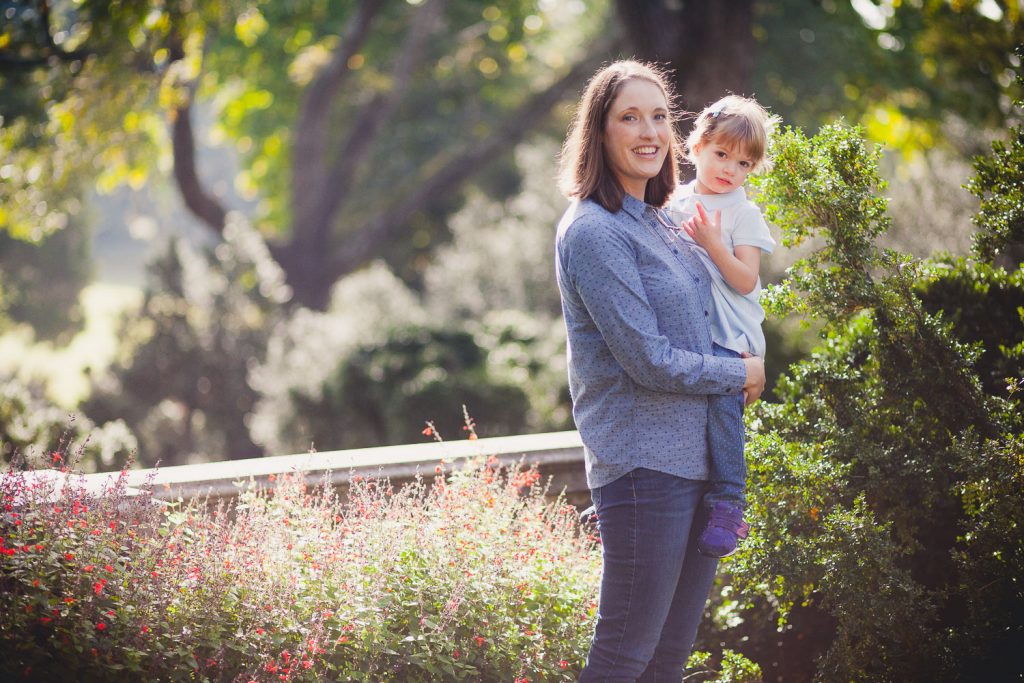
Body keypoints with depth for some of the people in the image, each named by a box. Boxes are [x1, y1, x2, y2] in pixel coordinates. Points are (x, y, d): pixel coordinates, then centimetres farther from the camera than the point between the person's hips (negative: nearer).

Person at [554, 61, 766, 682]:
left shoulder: (657, 223, 14)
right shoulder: (593, 232, -14)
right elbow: (649, 360, -17)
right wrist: (741, 376, -5)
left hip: (698, 459, 9)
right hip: (643, 463, -9)